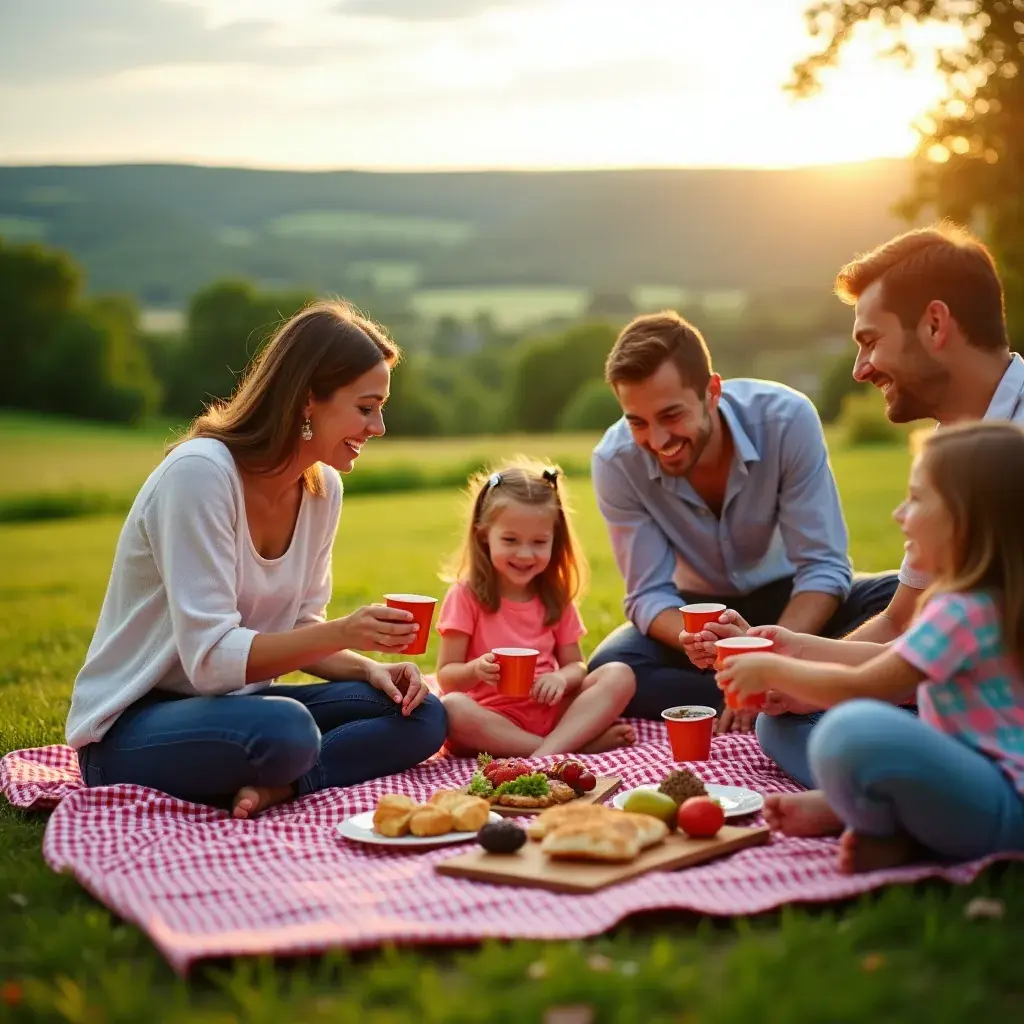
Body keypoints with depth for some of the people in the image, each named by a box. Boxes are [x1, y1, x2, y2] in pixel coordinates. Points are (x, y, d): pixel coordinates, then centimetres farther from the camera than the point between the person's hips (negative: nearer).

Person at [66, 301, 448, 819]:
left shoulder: (323, 488, 2)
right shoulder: (199, 471, -21)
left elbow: (299, 629, 9)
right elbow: (210, 657, -25)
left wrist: (369, 668, -10)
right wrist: (342, 633, -33)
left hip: (231, 703, 8)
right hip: (129, 729, -8)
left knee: (420, 715, -11)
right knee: (285, 729, -38)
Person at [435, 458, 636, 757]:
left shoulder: (556, 598, 10)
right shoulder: (465, 597, -3)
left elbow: (575, 665, 10)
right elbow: (446, 677, -5)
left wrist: (562, 678, -14)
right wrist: (475, 671, -28)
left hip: (549, 712, 4)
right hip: (492, 719, -4)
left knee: (619, 675, -14)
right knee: (451, 709, -36)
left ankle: (548, 752, -34)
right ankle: (580, 743, -32)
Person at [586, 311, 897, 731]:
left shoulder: (787, 419, -25)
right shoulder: (615, 462, -21)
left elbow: (824, 567, -23)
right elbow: (649, 594, -16)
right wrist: (694, 638, -40)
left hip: (789, 600, 0)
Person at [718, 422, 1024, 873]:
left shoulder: (966, 612, -19)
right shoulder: (981, 601, 11)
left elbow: (862, 686, -16)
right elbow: (891, 661, 23)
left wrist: (773, 671, -2)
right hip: (970, 775, 11)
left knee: (853, 730, -41)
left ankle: (895, 838, -13)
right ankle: (839, 806, -5)